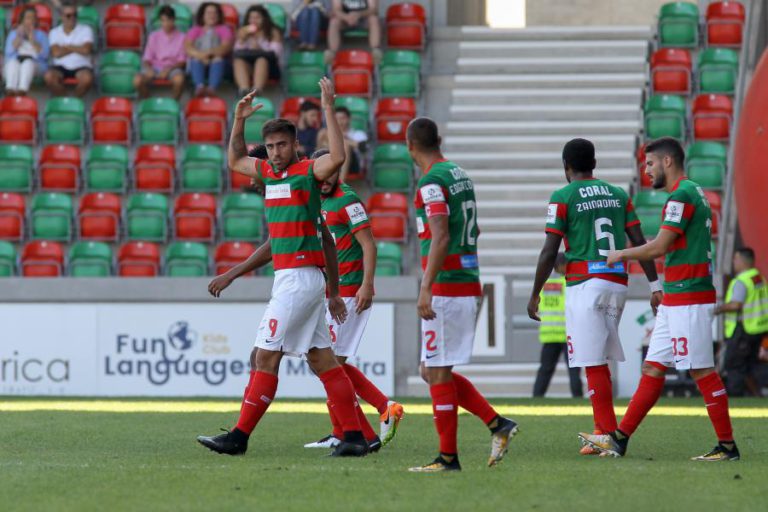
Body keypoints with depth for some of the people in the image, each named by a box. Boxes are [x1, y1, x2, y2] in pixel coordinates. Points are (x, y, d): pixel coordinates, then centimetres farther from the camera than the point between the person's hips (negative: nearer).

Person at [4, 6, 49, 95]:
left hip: (35, 64, -1)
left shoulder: (41, 35, 17)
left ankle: (22, 91, -62)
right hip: (15, 61, 1)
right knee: (13, 62, -35)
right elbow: (9, 52, 4)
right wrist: (19, 36, -2)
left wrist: (32, 39, -7)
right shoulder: (13, 33, 21)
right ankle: (10, 90, -59)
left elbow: (44, 54, 0)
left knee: (27, 62, -36)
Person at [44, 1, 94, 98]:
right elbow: (56, 53, -8)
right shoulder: (54, 32, 9)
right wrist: (76, 48, -2)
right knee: (49, 76, -33)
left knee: (87, 78, -36)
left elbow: (86, 50, -10)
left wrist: (67, 47, -1)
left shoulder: (85, 30, 6)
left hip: (81, 66, -1)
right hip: (61, 66, 1)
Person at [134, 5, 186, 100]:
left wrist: (169, 69, -17)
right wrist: (148, 68, -16)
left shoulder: (181, 37, 3)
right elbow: (147, 58, 7)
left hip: (173, 68, -2)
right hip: (155, 67, 2)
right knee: (137, 80, -30)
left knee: (179, 79, -39)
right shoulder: (154, 36, 9)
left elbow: (182, 61, 1)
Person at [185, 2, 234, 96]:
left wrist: (210, 52, -23)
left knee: (218, 60, -36)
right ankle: (200, 87, -62)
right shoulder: (195, 30, 19)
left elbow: (226, 47, -4)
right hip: (199, 62, 1)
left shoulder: (224, 29, 15)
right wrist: (200, 55, -19)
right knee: (196, 60, -34)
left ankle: (212, 88, -62)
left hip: (217, 64, -1)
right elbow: (187, 47, 2)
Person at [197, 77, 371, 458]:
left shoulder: (308, 172, -8)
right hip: (287, 278, 9)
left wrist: (328, 108, -27)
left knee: (266, 356, -7)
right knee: (321, 359, 5)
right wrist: (239, 121, 22)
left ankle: (240, 436, -5)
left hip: (300, 278, -9)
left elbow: (337, 158, -28)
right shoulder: (269, 173, 16)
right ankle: (354, 436, 4)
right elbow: (236, 160, 33)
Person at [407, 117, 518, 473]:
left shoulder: (432, 183, -13)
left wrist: (426, 288, -25)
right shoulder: (460, 175, 15)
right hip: (469, 283, 9)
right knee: (433, 371, 14)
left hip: (445, 286, -9)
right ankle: (497, 424, 7)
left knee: (438, 373, -3)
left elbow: (440, 239, -22)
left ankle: (448, 457, -1)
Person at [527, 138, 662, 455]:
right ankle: (602, 430, 12)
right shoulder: (618, 195, 14)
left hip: (585, 283, -6)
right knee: (600, 362, 14)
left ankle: (611, 436, -10)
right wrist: (655, 285, 11)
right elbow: (639, 242, 9)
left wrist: (535, 294, 2)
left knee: (594, 363, -5)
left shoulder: (563, 197, -2)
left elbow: (549, 252, -5)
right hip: (617, 284, 6)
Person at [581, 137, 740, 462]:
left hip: (687, 300, -10)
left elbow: (659, 247, -17)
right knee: (653, 368, 10)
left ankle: (727, 446, -3)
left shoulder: (682, 196, -14)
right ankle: (619, 439, 12)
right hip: (675, 300, 10)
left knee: (702, 371, -6)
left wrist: (623, 254, -3)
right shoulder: (694, 194, 17)